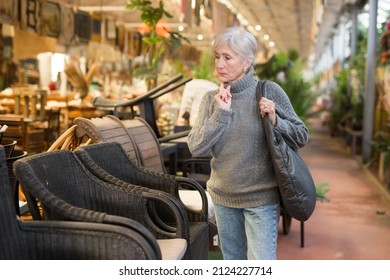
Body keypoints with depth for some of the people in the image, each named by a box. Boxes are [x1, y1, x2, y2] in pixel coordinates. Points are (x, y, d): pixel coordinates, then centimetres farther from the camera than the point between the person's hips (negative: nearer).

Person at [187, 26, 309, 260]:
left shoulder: (269, 91, -9)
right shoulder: (211, 99, 1)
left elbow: (302, 137, -3)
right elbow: (196, 148, -7)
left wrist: (275, 120, -20)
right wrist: (220, 113, -15)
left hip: (261, 198, -4)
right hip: (223, 198, 4)